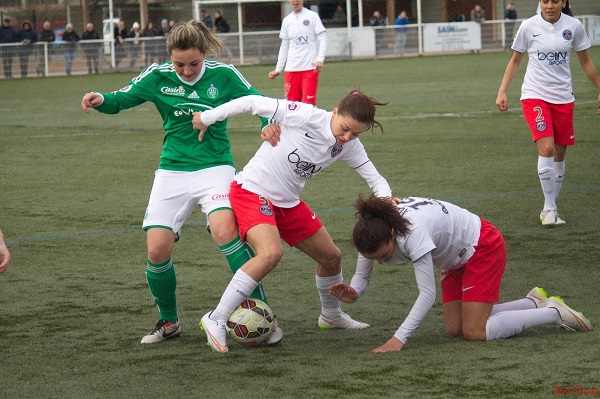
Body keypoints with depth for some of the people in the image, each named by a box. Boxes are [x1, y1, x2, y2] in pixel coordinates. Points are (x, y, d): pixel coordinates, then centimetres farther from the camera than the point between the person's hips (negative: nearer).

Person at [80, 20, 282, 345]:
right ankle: (168, 322, 19)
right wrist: (100, 100, -18)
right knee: (157, 250, -7)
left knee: (225, 231, -28)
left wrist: (268, 123, -16)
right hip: (172, 171, 3)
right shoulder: (157, 77, -5)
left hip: (215, 168, -3)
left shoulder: (223, 75, -7)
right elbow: (121, 99, 5)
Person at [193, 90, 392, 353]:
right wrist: (208, 117, -11)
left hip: (287, 202, 8)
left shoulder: (349, 146, -3)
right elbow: (253, 103, -18)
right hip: (251, 191, -8)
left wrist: (385, 198, -21)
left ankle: (331, 316, 43)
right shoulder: (306, 116, -23)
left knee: (331, 257, 14)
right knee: (271, 253, -32)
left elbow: (375, 178, 2)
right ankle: (216, 319, -26)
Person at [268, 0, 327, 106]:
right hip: (291, 69, 4)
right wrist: (278, 69, 14)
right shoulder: (286, 21, 14)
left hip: (310, 68, -4)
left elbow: (323, 39, -3)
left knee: (308, 103, -11)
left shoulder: (312, 16, 2)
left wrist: (320, 59, -18)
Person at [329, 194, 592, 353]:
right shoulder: (373, 231, -18)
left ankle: (554, 312, 2)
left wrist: (399, 338, -42)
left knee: (475, 333, -13)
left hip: (483, 247, -8)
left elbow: (428, 294, -38)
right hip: (457, 258, 9)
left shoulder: (413, 231, -40)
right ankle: (533, 303, 18)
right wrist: (352, 294, -33)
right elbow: (361, 277, -9)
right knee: (455, 329, 4)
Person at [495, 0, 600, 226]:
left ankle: (549, 209, 18)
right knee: (546, 148, -19)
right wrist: (502, 91, 1)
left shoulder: (574, 26, 0)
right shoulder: (529, 26, -4)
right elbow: (515, 60, 8)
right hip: (534, 95, -3)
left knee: (560, 153, 5)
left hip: (563, 97, 3)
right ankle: (549, 208, -12)